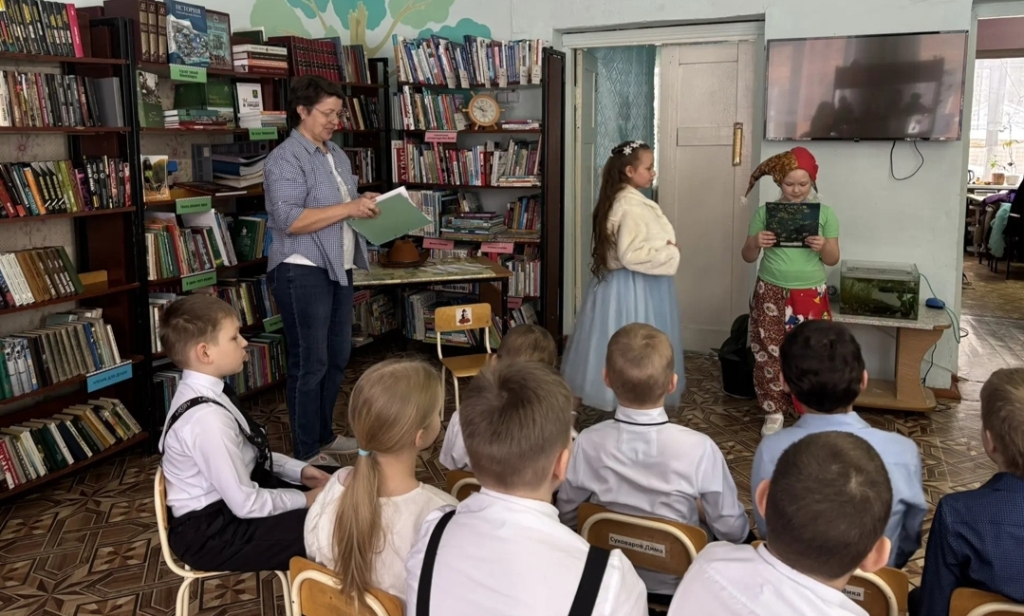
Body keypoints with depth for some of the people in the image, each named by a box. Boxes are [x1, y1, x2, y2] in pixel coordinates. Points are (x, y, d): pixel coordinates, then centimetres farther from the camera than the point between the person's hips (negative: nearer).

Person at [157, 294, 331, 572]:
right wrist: (304, 500, -12)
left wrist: (298, 470, 4)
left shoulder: (206, 392, -1)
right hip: (210, 532, -9)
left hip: (227, 496, 9)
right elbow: (246, 505, -25)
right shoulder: (207, 417, -29)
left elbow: (245, 455, 12)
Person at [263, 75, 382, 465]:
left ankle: (324, 435, 30)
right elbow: (289, 220, -23)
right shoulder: (285, 159, -12)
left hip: (338, 268, 9)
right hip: (302, 272, -9)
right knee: (309, 364, -2)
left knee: (338, 357, 15)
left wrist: (365, 202, 3)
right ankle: (306, 453, 9)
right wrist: (349, 208, -24)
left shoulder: (336, 154, 15)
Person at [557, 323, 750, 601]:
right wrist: (743, 526, 9)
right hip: (676, 584, -2)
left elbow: (568, 518, -5)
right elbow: (732, 531, -15)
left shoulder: (587, 443, -22)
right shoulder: (700, 449, -28)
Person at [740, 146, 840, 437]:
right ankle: (774, 411, 18)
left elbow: (833, 259, 4)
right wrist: (755, 242, -19)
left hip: (811, 296, 0)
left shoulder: (825, 213, 1)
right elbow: (748, 257, 3)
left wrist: (822, 247, -18)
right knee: (770, 353, 3)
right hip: (771, 294, 0)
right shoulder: (764, 212, 0)